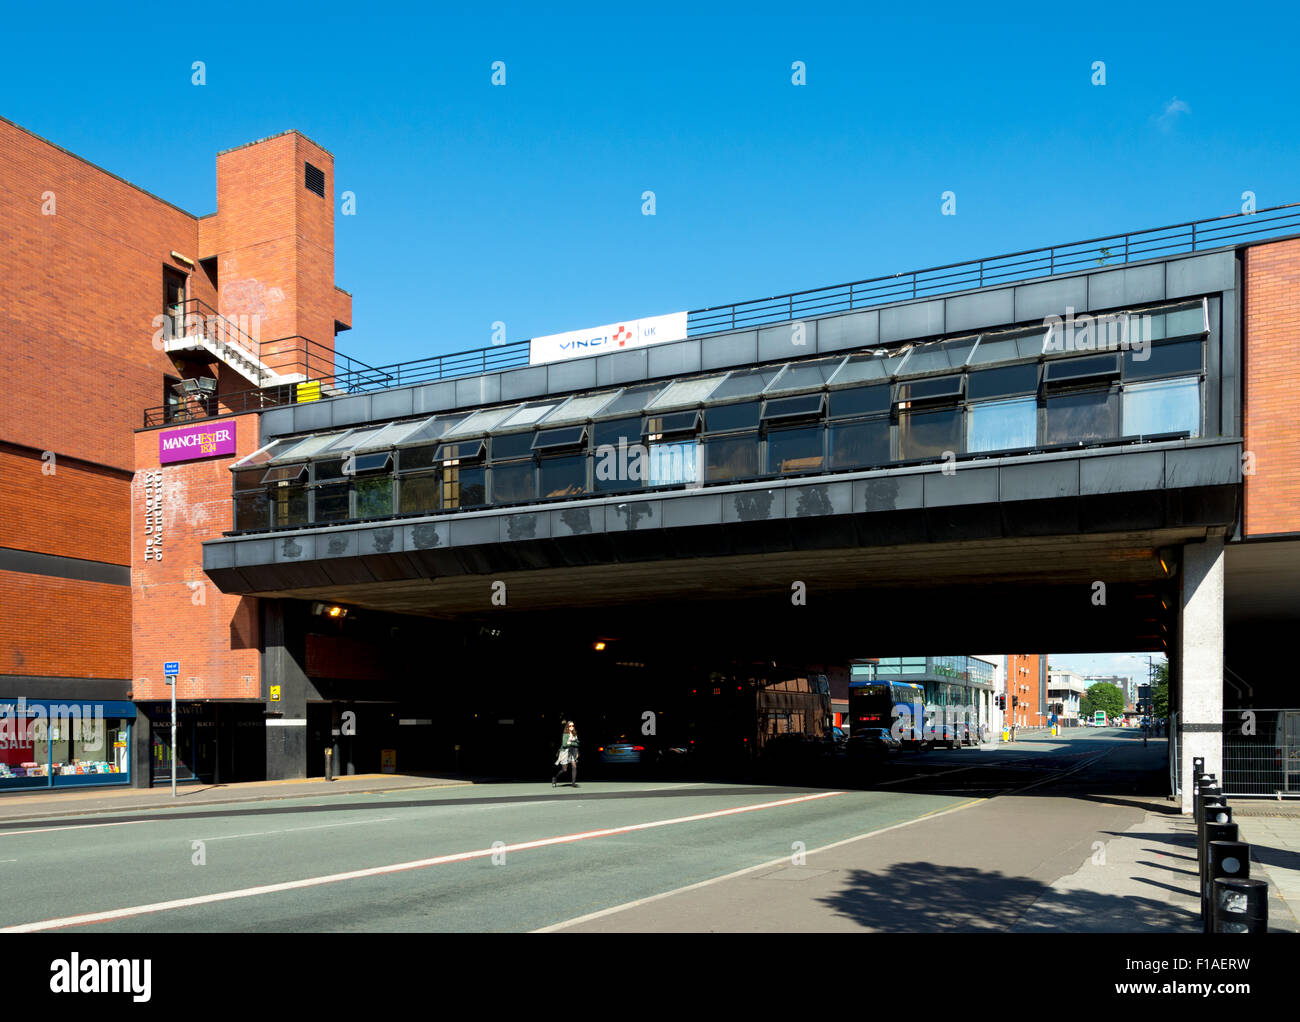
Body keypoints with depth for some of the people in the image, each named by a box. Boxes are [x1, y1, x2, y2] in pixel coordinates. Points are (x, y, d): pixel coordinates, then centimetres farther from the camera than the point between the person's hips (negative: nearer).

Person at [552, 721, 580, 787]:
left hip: (572, 752, 5)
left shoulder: (575, 735, 7)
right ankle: (554, 779, 23)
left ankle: (573, 782, -6)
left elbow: (577, 744, 8)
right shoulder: (565, 735, -10)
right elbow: (564, 744, -19)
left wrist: (570, 743, -9)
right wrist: (574, 743, -14)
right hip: (565, 752, -5)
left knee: (574, 766, -10)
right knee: (564, 769, -1)